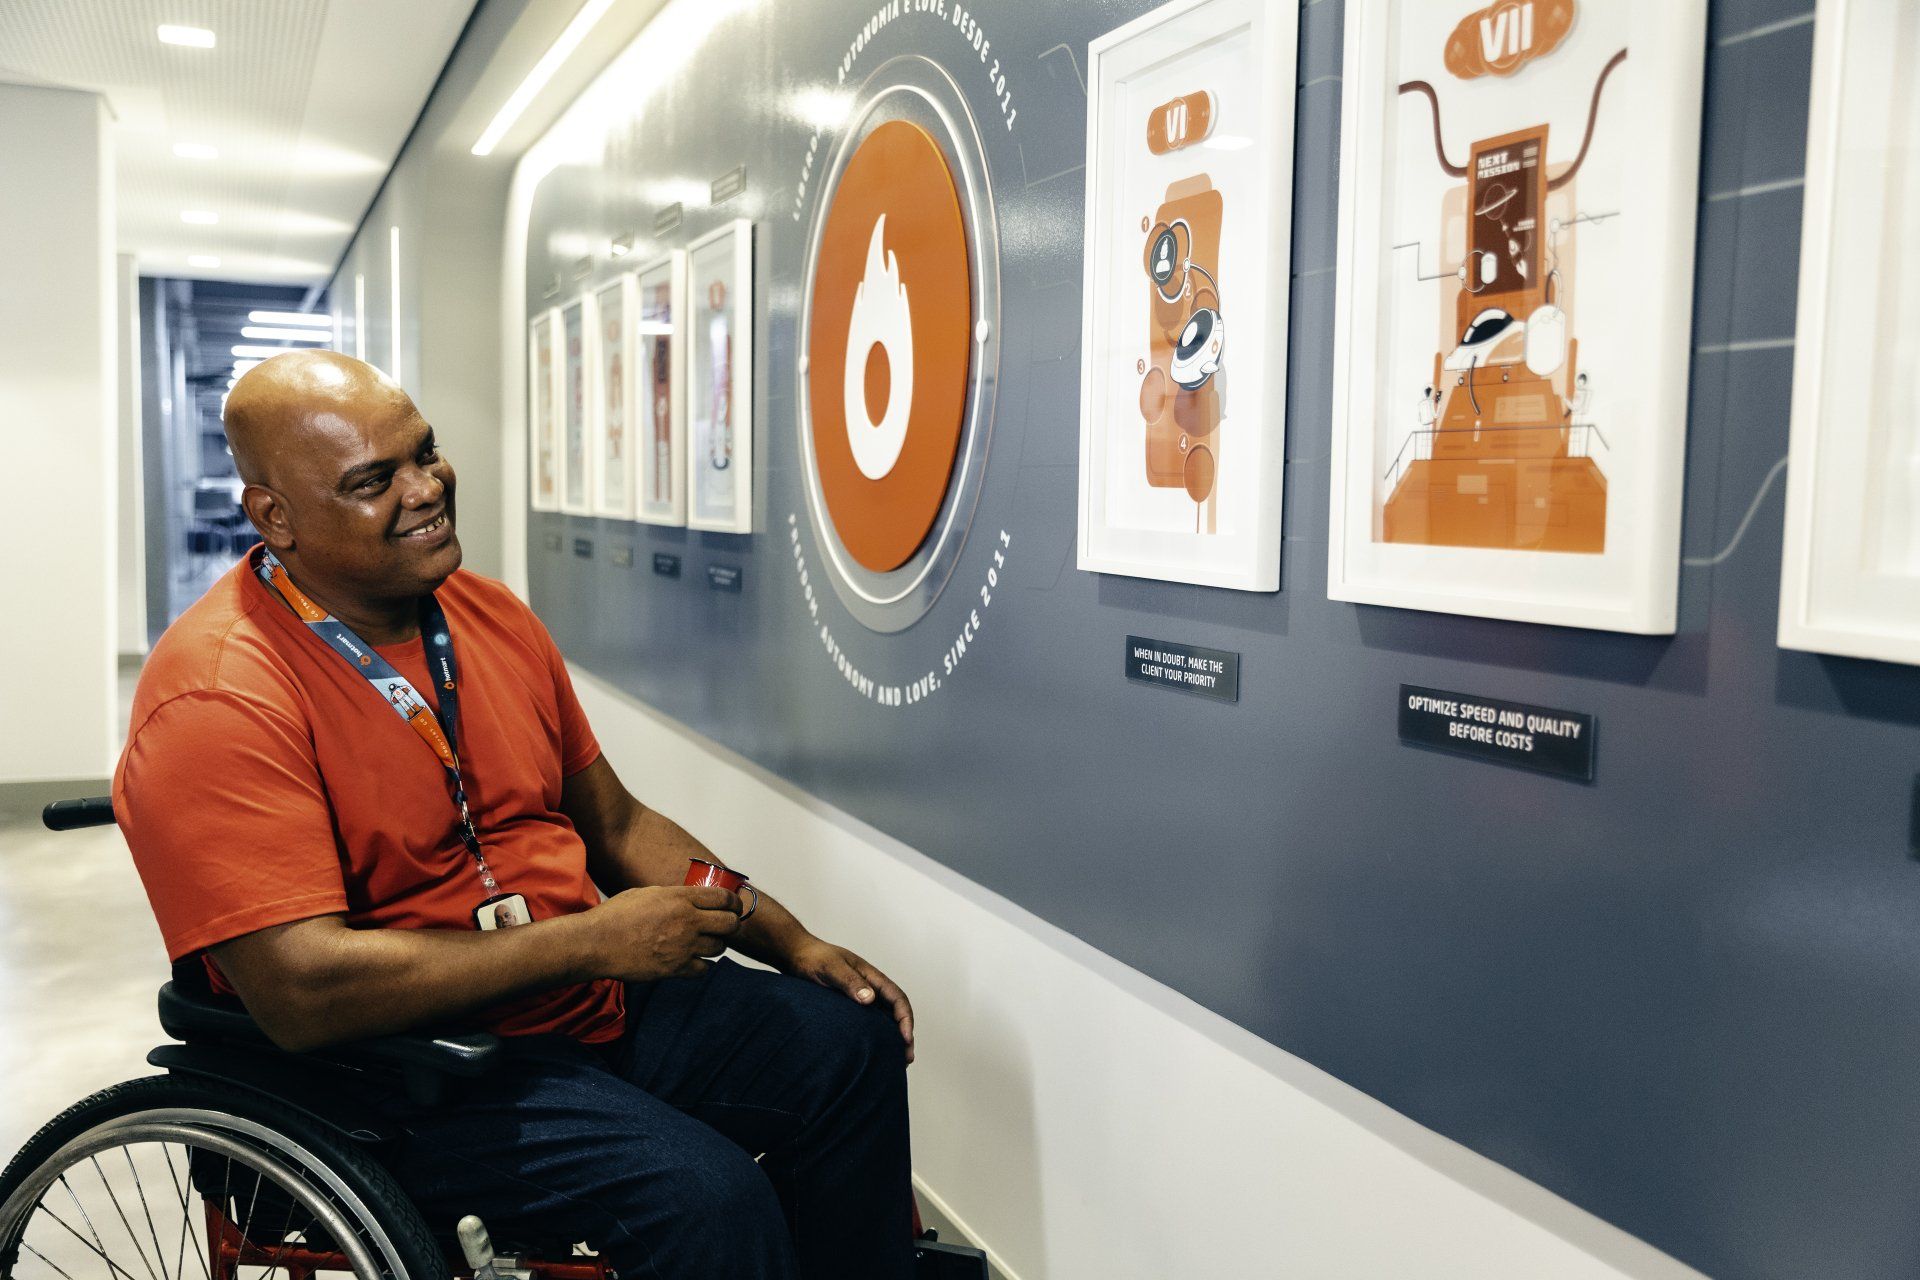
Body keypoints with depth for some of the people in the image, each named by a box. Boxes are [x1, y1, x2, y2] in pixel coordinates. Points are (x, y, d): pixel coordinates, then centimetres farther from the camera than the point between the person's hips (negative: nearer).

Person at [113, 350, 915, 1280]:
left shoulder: (490, 617, 6)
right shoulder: (217, 700, -18)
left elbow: (615, 823, 13)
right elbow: (303, 990, -26)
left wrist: (791, 943, 4)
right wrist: (595, 939, -23)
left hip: (592, 995, 8)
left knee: (850, 1044, 3)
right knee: (710, 1200, -26)